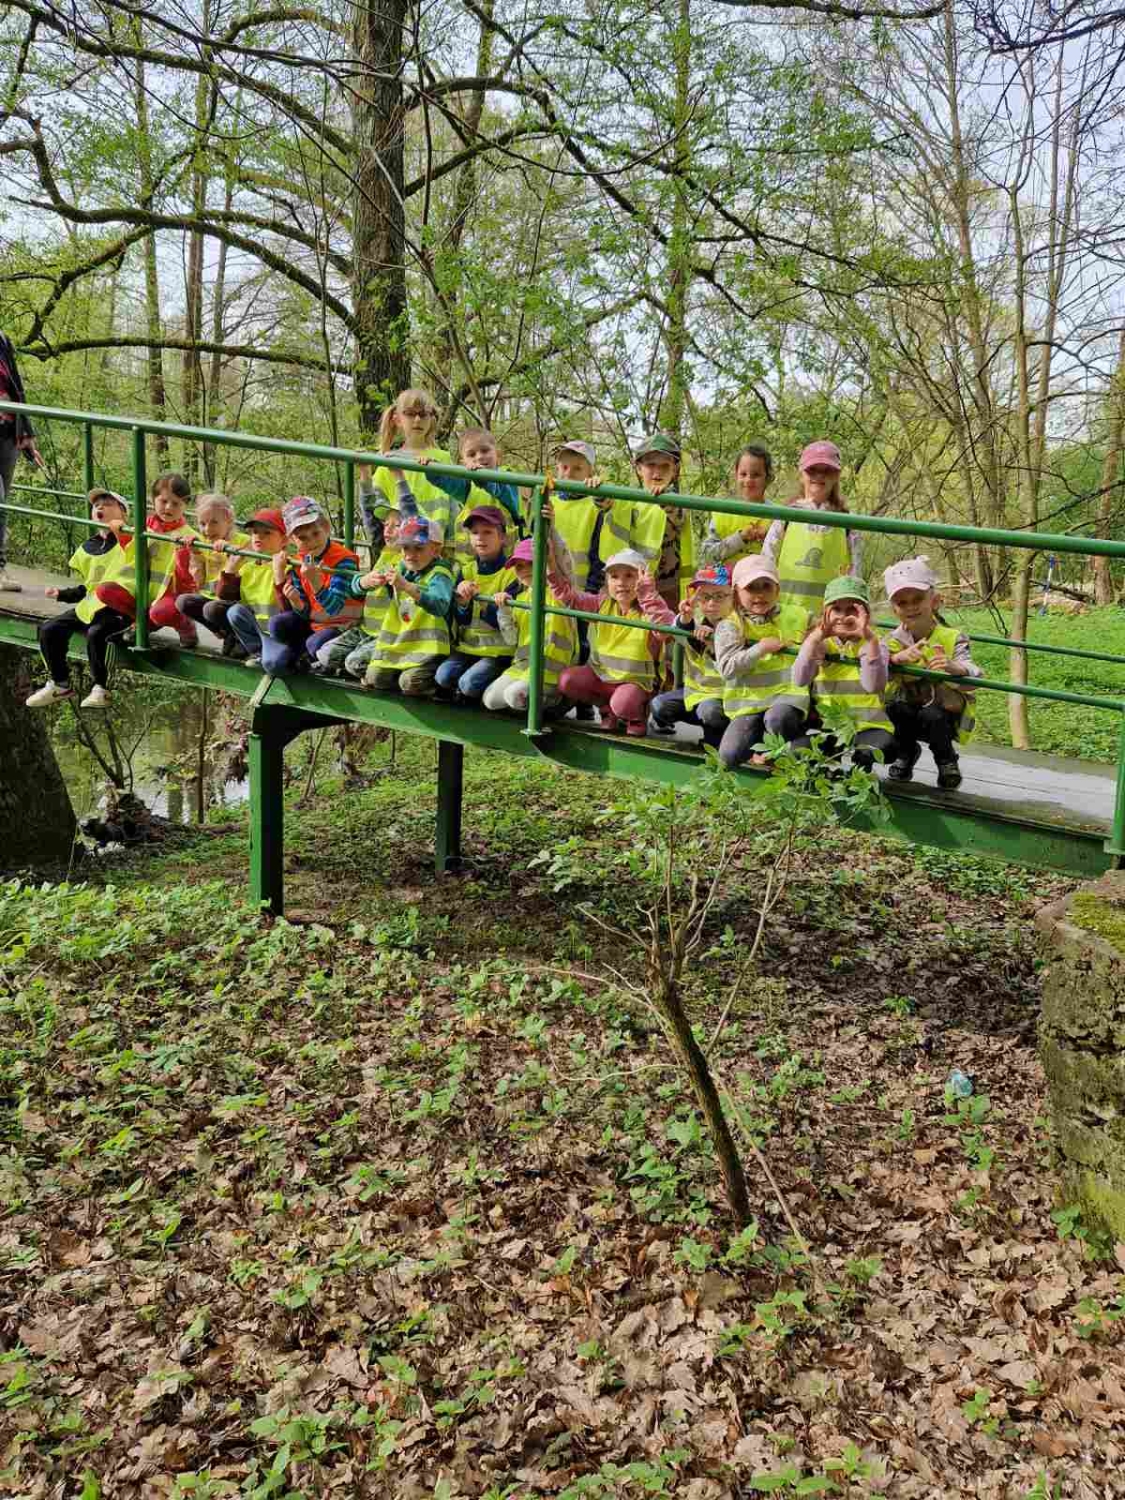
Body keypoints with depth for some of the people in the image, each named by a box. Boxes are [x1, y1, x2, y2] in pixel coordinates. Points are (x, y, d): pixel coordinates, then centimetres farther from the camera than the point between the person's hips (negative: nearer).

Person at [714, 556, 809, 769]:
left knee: (776, 719, -36)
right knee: (729, 756, -19)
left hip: (788, 695, 0)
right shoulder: (730, 626, -2)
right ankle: (760, 742, 12)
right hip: (748, 701, 0)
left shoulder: (797, 617, 7)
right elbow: (726, 668, -13)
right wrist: (762, 648, -15)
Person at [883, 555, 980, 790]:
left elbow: (974, 679, -26)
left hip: (946, 710, -3)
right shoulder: (895, 640, -5)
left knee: (931, 716, -34)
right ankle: (907, 752, 5)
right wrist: (896, 659, -43)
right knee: (893, 708, -28)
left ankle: (946, 760, -1)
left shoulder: (951, 639, -12)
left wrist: (953, 668, -49)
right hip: (909, 710, 3)